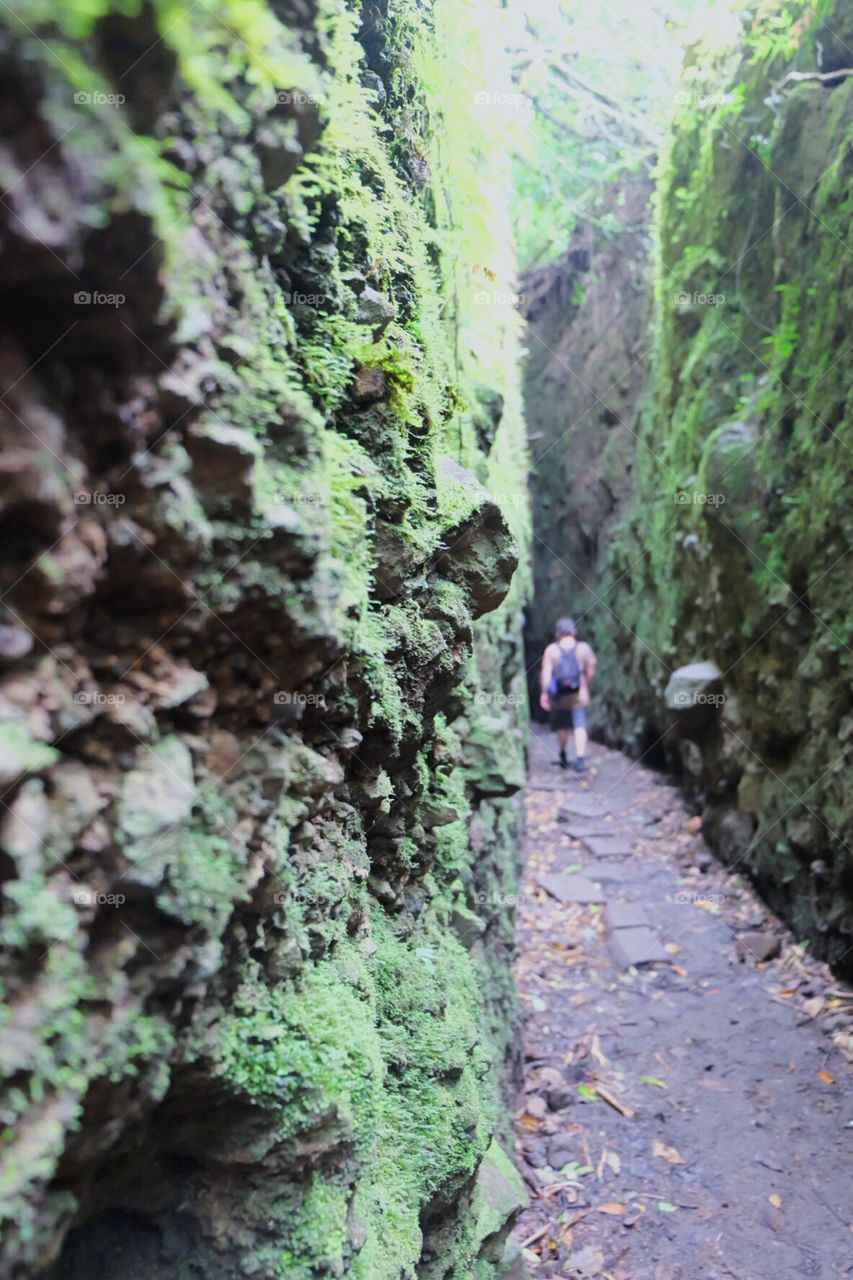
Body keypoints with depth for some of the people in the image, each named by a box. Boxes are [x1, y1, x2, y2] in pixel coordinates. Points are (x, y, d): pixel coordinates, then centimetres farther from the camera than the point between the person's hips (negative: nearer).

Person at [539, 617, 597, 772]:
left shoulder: (551, 650, -3)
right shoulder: (583, 647, 1)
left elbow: (546, 672, -14)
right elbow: (591, 671, 3)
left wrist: (544, 692, -17)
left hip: (559, 696, 1)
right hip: (579, 695, 0)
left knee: (561, 726, 17)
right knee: (580, 726, -4)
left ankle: (563, 756, 30)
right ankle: (580, 758, -19)